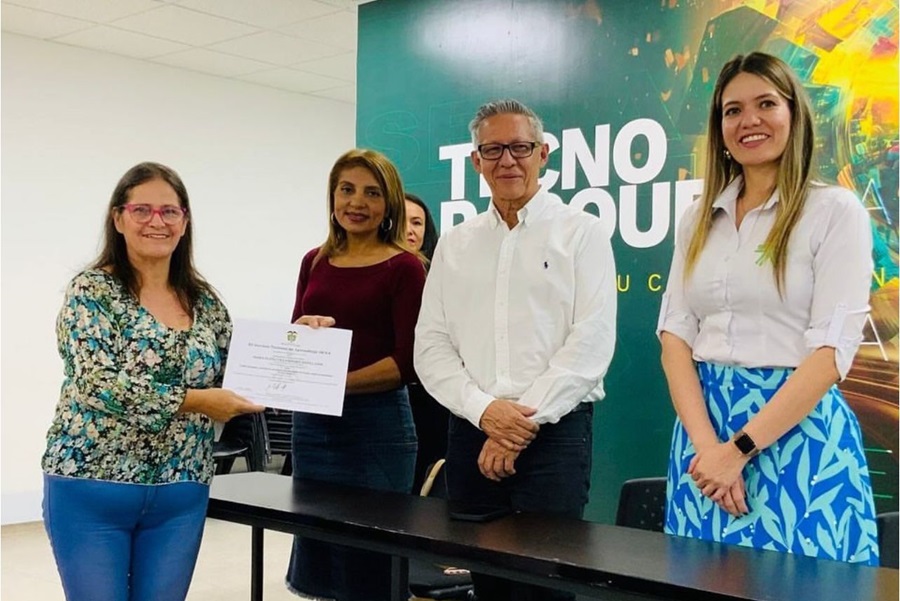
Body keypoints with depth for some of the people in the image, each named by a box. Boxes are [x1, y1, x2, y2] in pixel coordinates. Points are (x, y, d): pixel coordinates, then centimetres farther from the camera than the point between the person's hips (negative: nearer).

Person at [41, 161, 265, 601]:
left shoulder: (206, 303, 7)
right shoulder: (92, 290, -7)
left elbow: (221, 385, 14)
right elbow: (97, 383, -19)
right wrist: (192, 400, -22)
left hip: (180, 495, 4)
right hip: (91, 489, -4)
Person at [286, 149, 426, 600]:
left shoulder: (404, 267, -5)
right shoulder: (315, 262, 10)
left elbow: (407, 363, -11)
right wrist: (304, 331, -9)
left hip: (376, 425, -5)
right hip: (311, 423, 5)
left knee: (369, 564, 5)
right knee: (317, 564, 13)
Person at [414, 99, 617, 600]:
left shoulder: (582, 232, 2)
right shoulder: (455, 244, 13)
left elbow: (592, 340, -7)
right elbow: (431, 346, 6)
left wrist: (528, 420, -12)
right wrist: (484, 409, -10)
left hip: (555, 433, -4)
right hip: (471, 434, 4)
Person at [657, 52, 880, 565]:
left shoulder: (834, 210, -4)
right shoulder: (700, 218, 10)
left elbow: (832, 350, -12)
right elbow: (676, 333, 2)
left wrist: (740, 448, -16)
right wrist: (706, 442, -12)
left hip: (799, 427, -4)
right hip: (705, 423, 4)